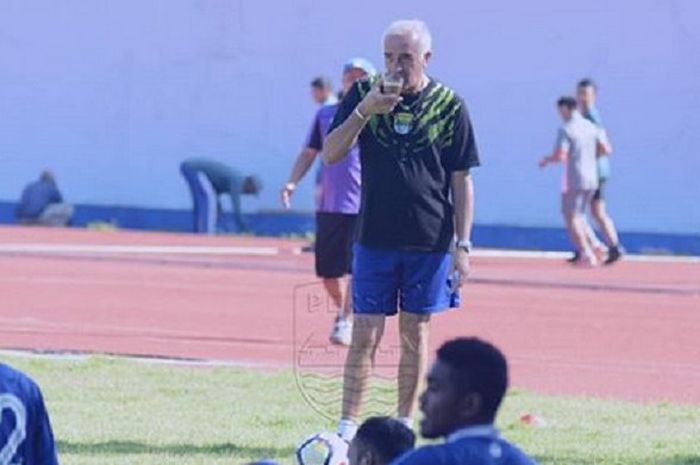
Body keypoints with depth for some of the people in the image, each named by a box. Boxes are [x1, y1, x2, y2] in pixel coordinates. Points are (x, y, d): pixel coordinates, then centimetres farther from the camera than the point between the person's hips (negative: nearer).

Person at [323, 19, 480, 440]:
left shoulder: (448, 106, -1)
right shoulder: (364, 94, 1)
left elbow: (461, 180, 2)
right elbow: (330, 155, -4)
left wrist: (463, 245, -2)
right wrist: (364, 111, -18)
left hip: (430, 241, 0)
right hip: (375, 238, 0)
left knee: (415, 333, 7)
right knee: (367, 334, -2)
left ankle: (404, 426, 16)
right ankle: (347, 428, 0)